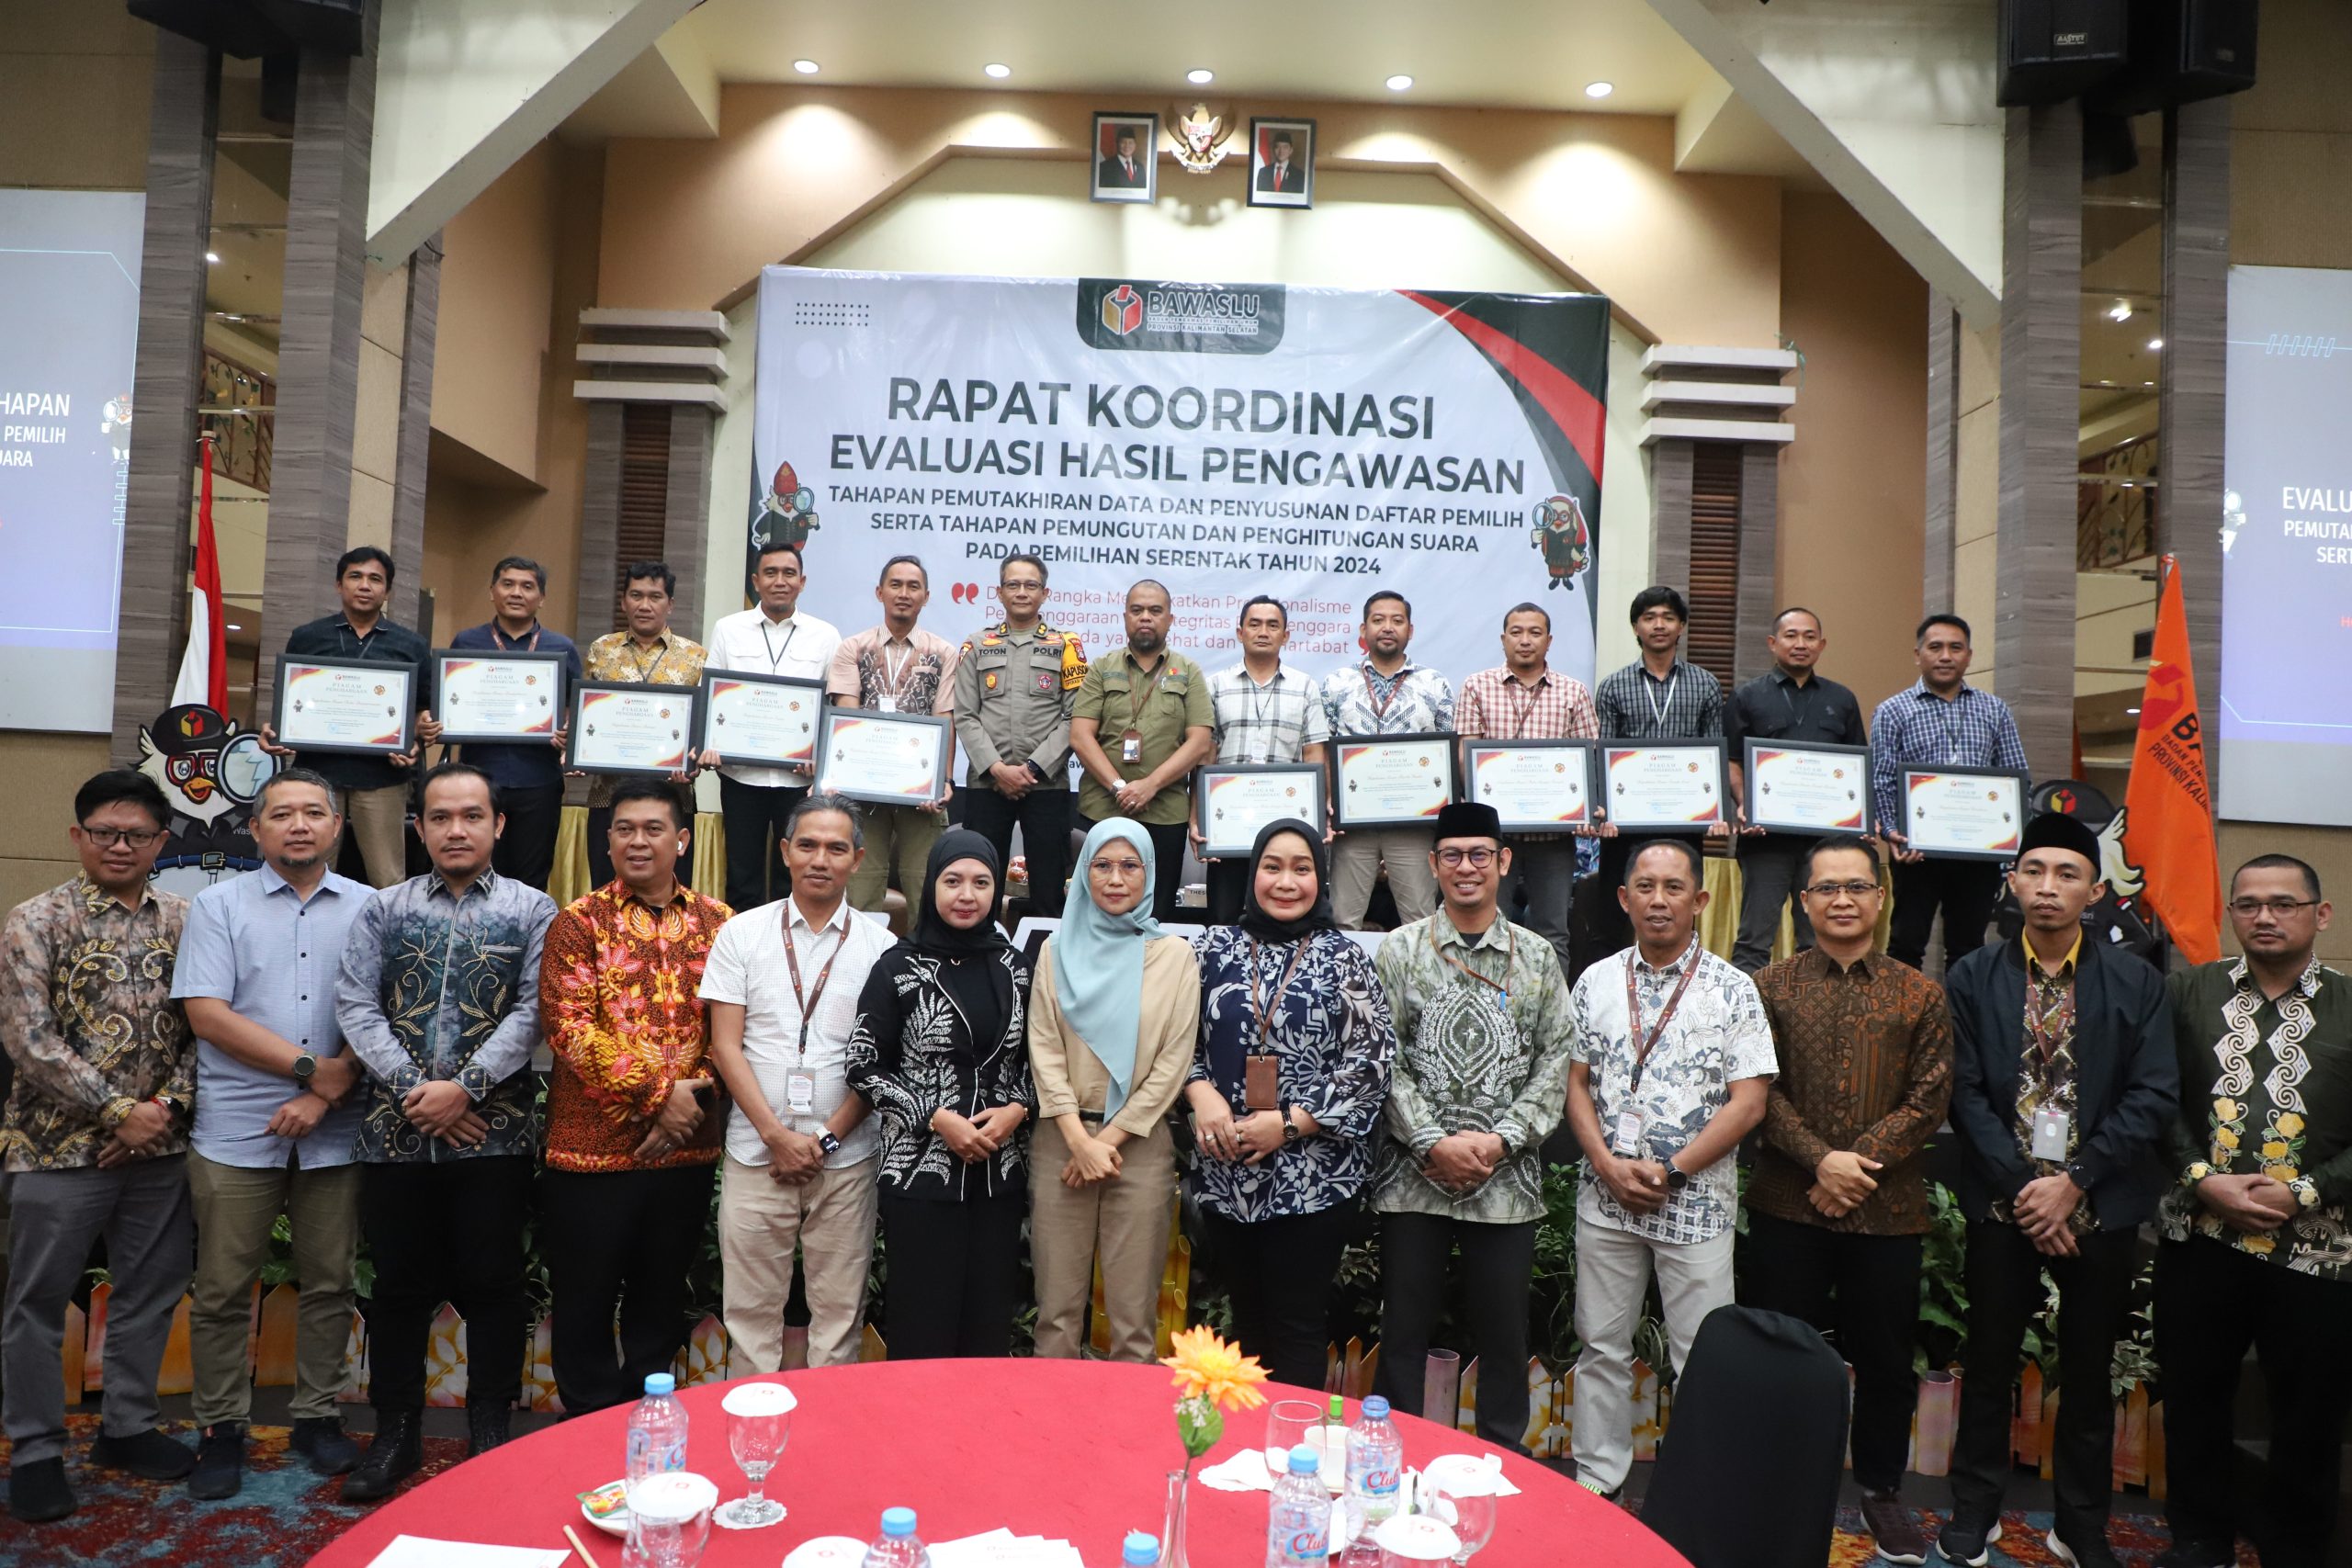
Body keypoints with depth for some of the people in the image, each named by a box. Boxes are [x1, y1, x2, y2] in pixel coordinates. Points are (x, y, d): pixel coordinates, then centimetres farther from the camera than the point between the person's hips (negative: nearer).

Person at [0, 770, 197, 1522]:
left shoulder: (184, 920, 4)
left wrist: (168, 1106, -10)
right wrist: (118, 1111, -15)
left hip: (160, 1145, 4)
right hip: (61, 1145, -3)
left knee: (151, 1291, 13)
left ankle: (128, 1426, 29)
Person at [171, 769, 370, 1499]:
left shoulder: (369, 910, 5)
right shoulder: (219, 905, 3)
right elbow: (207, 1014, -7)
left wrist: (325, 1097, -11)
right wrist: (314, 1068, -12)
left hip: (335, 1132, 1)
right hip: (236, 1131, -1)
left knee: (329, 1282, 9)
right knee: (223, 1289, 6)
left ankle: (317, 1416, 23)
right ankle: (222, 1429, 21)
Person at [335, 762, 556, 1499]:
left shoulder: (533, 911, 2)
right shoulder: (384, 910, 8)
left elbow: (531, 1011, -5)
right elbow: (355, 1005, 0)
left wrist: (463, 1087, -14)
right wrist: (415, 1090, -11)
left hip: (494, 1133, -2)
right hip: (395, 1131, 2)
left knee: (490, 1285, 5)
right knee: (400, 1286, 11)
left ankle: (491, 1434, 21)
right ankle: (395, 1436, 26)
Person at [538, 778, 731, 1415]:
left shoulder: (719, 924, 5)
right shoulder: (579, 921, -3)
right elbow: (569, 1028, -12)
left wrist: (690, 1103, -11)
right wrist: (658, 1092, -16)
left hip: (686, 1147, 3)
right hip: (590, 1145, -2)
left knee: (660, 1305, 16)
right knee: (584, 1303, 9)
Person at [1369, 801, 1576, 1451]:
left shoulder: (1538, 958, 7)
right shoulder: (1400, 950, 2)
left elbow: (1555, 1064, 2)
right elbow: (1385, 1061, -3)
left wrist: (1500, 1140, -9)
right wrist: (1435, 1143, -12)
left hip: (1507, 1178, 1)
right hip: (1415, 1173, -1)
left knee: (1504, 1335, 10)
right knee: (1404, 1329, 7)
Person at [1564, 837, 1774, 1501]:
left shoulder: (1732, 989, -4)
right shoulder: (1596, 981, 5)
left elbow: (1748, 1101, -8)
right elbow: (1578, 1083, 7)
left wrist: (1671, 1171, -13)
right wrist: (1610, 1167, -7)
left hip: (1695, 1201, -3)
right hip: (1605, 1197, 3)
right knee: (1602, 1346, 12)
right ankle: (1596, 1481, 25)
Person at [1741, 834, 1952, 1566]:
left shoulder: (1919, 994, 4)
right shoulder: (1770, 986, 1)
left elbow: (1928, 1099, -2)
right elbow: (1760, 1090, -4)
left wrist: (1861, 1162, -13)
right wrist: (1820, 1161, -16)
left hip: (1888, 1210, 1)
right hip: (1788, 1205, -1)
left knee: (1886, 1357, 13)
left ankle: (1882, 1489, 32)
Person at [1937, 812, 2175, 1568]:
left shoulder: (2137, 983, 0)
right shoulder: (1971, 979, -1)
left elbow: (2154, 1096, -6)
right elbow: (1966, 1094, -5)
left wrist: (2074, 1181, -13)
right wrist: (2025, 1188, -12)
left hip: (2101, 1209, 0)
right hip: (2002, 1205, 0)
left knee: (2089, 1373, 12)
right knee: (1989, 1364, 9)